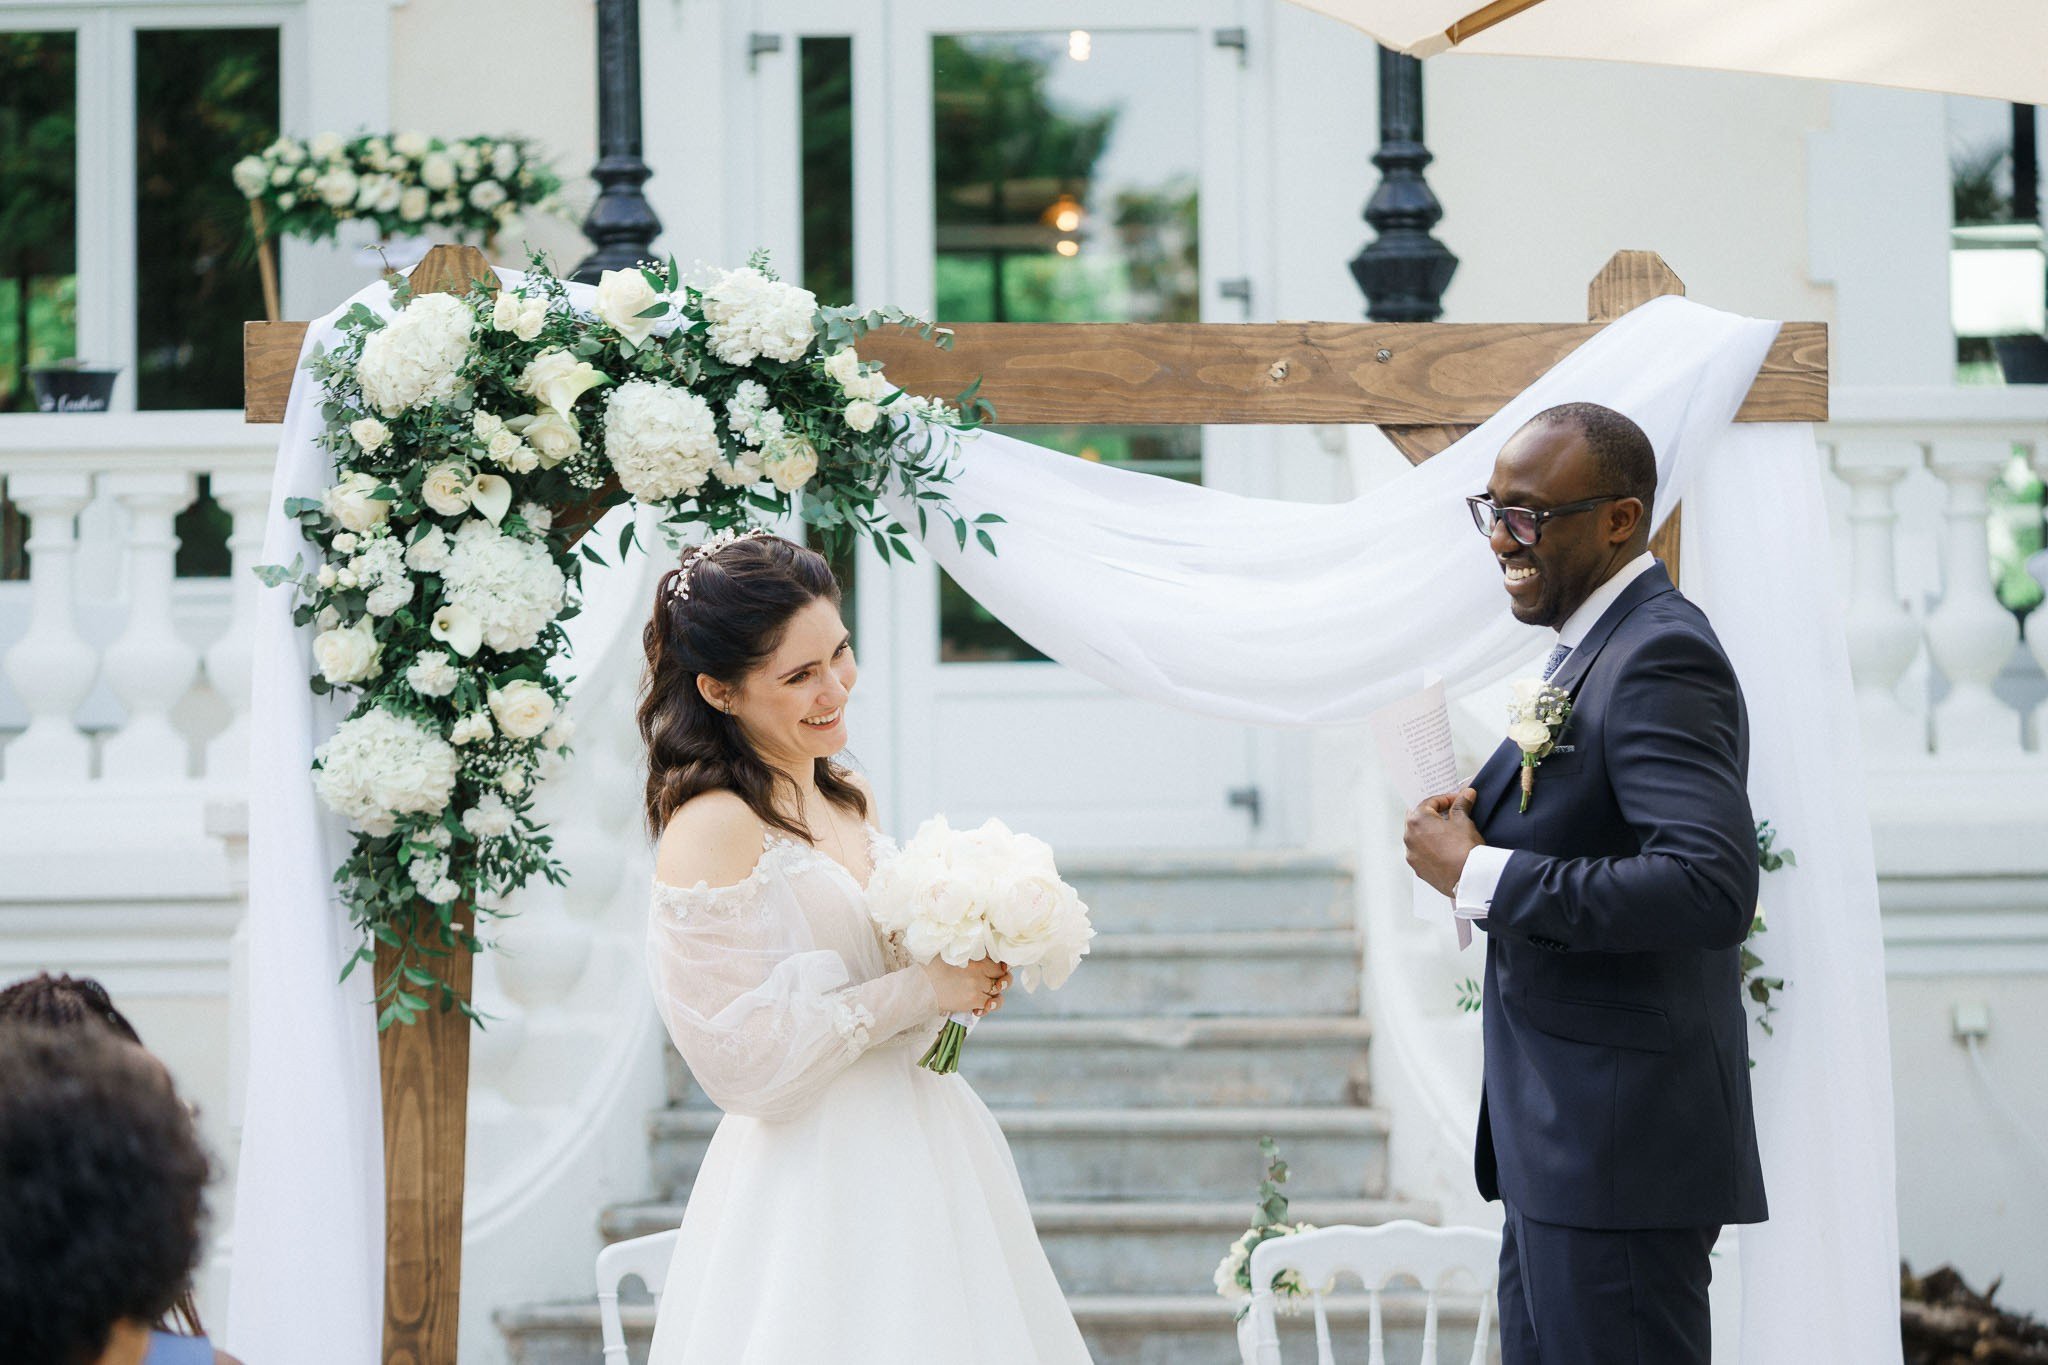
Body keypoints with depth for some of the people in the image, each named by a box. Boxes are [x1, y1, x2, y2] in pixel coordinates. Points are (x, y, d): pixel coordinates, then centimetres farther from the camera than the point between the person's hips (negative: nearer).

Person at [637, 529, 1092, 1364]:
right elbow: (738, 1054, -19)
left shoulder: (850, 801, 10)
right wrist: (916, 992, -16)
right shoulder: (713, 829, -16)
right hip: (811, 1192, -8)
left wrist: (968, 971, 3)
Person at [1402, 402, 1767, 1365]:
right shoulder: (1593, 645, 15)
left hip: (1621, 1146, -10)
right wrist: (1477, 824, 1)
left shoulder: (1661, 657, -17)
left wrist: (1479, 876, -21)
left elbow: (1711, 887, -29)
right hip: (1556, 1141, 10)